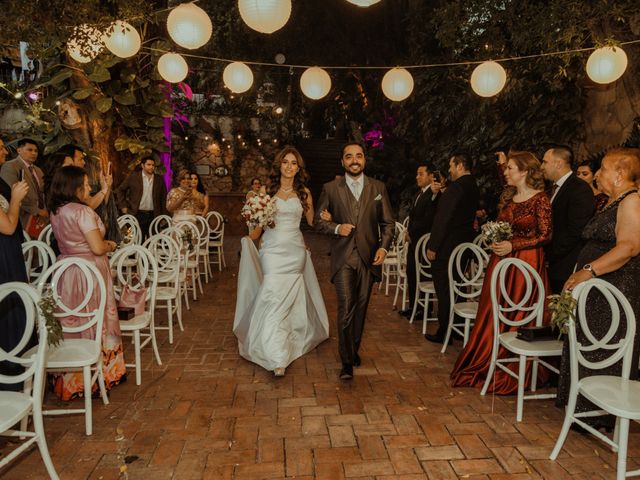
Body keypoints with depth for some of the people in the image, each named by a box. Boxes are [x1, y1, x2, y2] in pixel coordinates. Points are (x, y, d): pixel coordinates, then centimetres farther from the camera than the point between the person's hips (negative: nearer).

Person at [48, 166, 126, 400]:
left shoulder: (56, 211, 7)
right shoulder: (82, 212, -18)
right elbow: (98, 248, -21)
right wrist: (110, 246, 1)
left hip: (66, 273, 8)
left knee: (71, 324, 15)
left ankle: (70, 377, 27)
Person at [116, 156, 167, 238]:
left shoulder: (159, 179, 8)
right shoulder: (133, 176, 1)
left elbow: (164, 197, 12)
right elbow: (120, 190, 6)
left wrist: (162, 214, 6)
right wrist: (123, 206, -1)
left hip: (153, 215, 2)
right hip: (137, 215, -2)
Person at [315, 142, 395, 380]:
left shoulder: (378, 187, 6)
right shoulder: (331, 188, 2)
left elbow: (387, 222, 8)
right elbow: (319, 221, 6)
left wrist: (384, 247, -6)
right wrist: (337, 228, -13)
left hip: (368, 257, 2)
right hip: (343, 257, -2)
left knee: (361, 307, 13)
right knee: (345, 308, -8)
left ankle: (354, 349, 33)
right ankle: (347, 361, 5)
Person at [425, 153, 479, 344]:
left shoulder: (456, 186, -17)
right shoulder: (474, 187, 11)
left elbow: (443, 218, -21)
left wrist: (432, 246, -16)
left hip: (447, 246, -9)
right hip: (465, 245, 9)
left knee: (443, 290, 0)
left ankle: (444, 333, 8)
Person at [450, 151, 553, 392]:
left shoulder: (540, 199, -10)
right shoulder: (508, 196, 11)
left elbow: (545, 235, -13)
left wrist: (513, 246, -18)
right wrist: (493, 238, -1)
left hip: (526, 262, -7)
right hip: (501, 260, 7)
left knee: (518, 317, 0)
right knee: (494, 315, 11)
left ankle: (514, 374, 15)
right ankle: (487, 365, 23)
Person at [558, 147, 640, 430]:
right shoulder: (613, 202, 18)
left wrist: (588, 271, -27)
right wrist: (580, 275, 14)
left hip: (616, 292, -9)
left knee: (604, 353, 0)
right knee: (589, 349, 13)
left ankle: (603, 417, 14)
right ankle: (588, 409, 26)